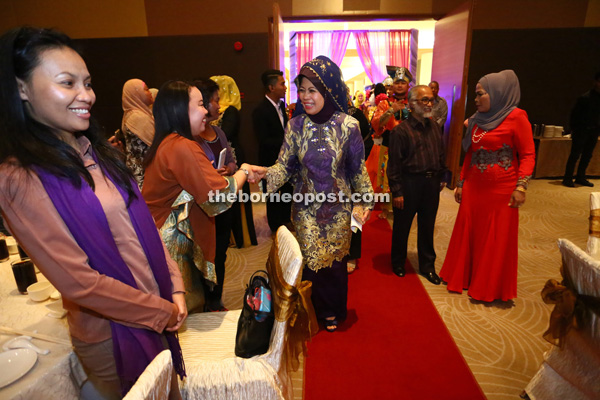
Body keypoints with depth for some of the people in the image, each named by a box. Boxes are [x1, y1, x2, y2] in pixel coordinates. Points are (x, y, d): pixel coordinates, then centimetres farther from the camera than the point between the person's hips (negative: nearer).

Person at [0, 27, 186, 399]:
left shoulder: (98, 152, 2)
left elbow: (143, 224, 5)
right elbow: (78, 282, -20)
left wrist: (176, 286, -2)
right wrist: (161, 312, -11)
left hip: (161, 311, 6)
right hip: (111, 332, -6)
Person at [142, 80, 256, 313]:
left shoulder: (166, 143, 10)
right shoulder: (182, 147, -22)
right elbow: (220, 198, -23)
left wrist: (212, 174, 8)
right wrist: (244, 171, -7)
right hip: (172, 249, -10)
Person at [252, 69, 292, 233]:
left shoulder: (281, 105, 4)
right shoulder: (260, 111, -20)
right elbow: (264, 140, -23)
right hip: (271, 160, -7)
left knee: (288, 190, 20)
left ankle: (285, 220, 41)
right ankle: (276, 228, 29)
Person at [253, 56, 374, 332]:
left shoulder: (347, 125, -10)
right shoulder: (295, 125, -5)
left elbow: (357, 168, -1)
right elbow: (285, 165, -5)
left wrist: (364, 200, 1)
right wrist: (266, 173, -25)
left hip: (337, 206, -1)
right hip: (306, 207, 1)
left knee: (335, 258, 13)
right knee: (310, 258, 9)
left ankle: (333, 310, 39)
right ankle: (317, 309, 35)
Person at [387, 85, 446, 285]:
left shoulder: (434, 127, 10)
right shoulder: (401, 130, -10)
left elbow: (441, 155, 17)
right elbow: (394, 164, -11)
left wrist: (441, 178, 12)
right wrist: (397, 191, -13)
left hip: (431, 183, 5)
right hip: (409, 182, -5)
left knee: (427, 226, 14)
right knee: (402, 226, 9)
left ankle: (427, 266, 29)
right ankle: (398, 263, 29)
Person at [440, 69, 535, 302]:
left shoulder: (516, 117, -7)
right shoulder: (477, 120, 10)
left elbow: (528, 154, -8)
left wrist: (521, 187, -15)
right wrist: (461, 183, 12)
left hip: (501, 191, -5)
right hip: (473, 188, 5)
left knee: (498, 239, 5)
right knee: (468, 233, 10)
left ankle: (492, 287, 21)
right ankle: (465, 277, 28)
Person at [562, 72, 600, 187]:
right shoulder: (585, 97, -9)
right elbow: (574, 114, -6)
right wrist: (574, 129, -8)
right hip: (582, 130, -6)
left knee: (587, 155, 9)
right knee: (575, 155, -4)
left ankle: (580, 178, 18)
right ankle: (567, 179, 1)